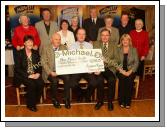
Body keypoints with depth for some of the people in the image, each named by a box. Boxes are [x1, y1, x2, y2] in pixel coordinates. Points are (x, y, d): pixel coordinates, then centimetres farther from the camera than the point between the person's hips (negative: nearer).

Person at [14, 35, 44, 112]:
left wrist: (38, 73, -11)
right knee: (32, 84, -30)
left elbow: (39, 65, 10)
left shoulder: (35, 53, 10)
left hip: (34, 74, 4)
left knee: (41, 83, -25)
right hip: (23, 75, -3)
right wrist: (28, 75, -18)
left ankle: (35, 102, -3)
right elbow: (17, 68, -8)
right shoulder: (20, 53, -3)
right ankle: (30, 105, -9)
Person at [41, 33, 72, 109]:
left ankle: (66, 99, -10)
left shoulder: (64, 48, 8)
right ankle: (54, 99, -3)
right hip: (50, 71, -2)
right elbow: (44, 62, -5)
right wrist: (51, 72, -17)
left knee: (67, 78, -27)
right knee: (55, 80, -30)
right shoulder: (46, 48, 0)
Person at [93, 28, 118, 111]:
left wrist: (106, 60, -17)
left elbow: (116, 60, 2)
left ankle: (110, 101, -9)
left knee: (112, 80, -29)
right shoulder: (96, 44, 11)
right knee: (100, 79, -31)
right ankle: (100, 101, -10)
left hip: (109, 68, 1)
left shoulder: (113, 46, 12)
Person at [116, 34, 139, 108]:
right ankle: (121, 101, -20)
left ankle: (128, 102, -20)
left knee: (130, 79, -30)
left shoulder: (134, 50, 8)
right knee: (122, 78, -31)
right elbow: (116, 62, 1)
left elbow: (136, 62, 1)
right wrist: (121, 71, -14)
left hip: (131, 71, 0)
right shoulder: (118, 50, 9)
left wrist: (130, 71, -13)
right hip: (120, 71, 0)